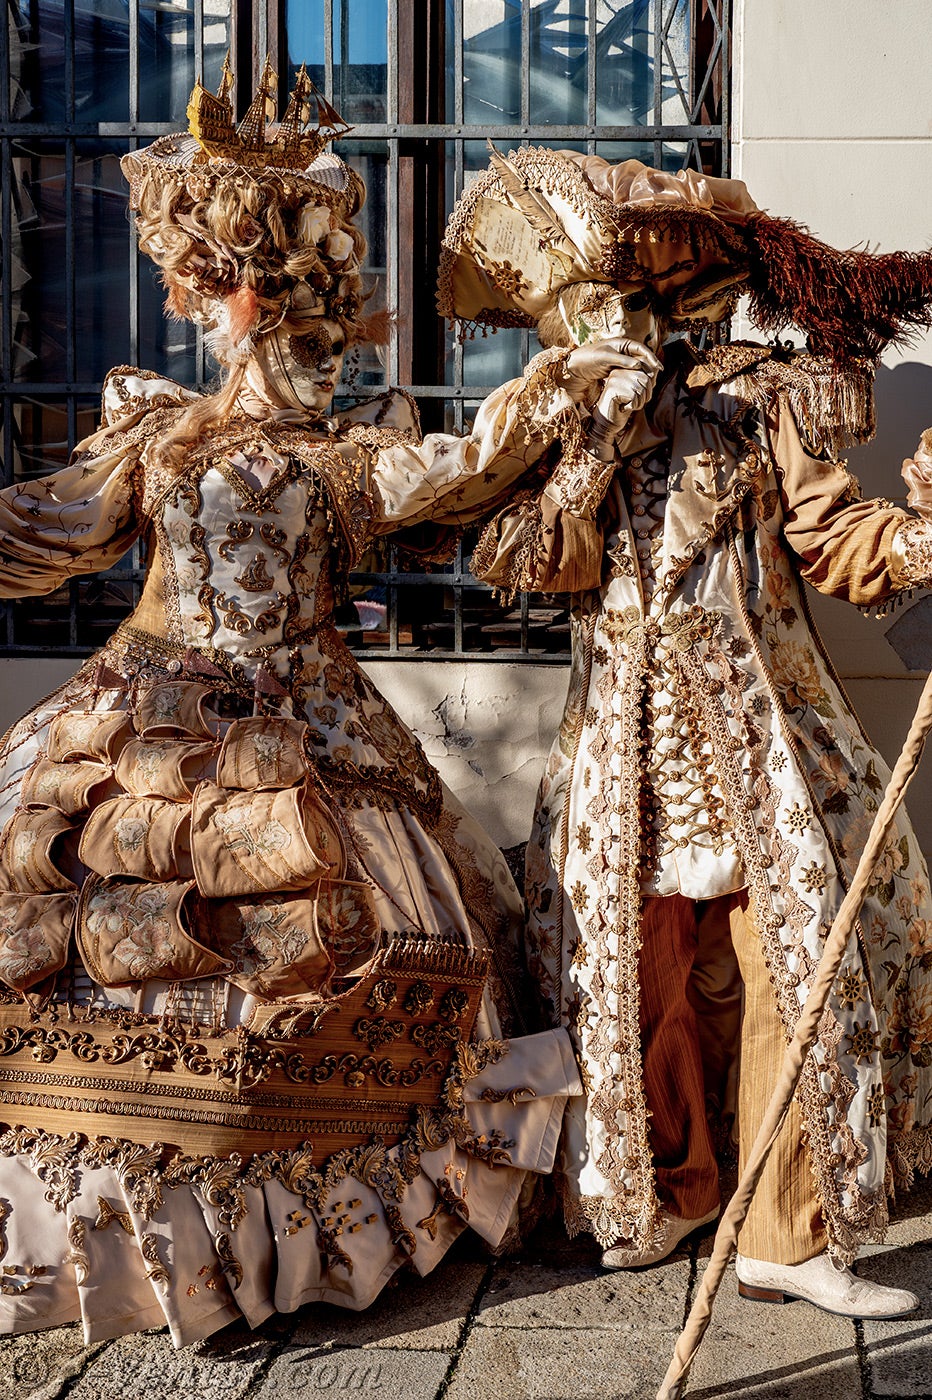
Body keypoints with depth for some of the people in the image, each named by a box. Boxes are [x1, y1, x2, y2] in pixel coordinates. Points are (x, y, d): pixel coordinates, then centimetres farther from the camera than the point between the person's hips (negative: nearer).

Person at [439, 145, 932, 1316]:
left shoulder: (751, 399, 3)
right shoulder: (552, 420, 8)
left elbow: (832, 536, -3)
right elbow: (540, 561, -9)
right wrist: (600, 437, -16)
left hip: (763, 735, -1)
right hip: (630, 749, 1)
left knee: (802, 971, -4)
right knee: (644, 984, 8)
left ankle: (792, 1233, 7)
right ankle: (666, 1196, 30)